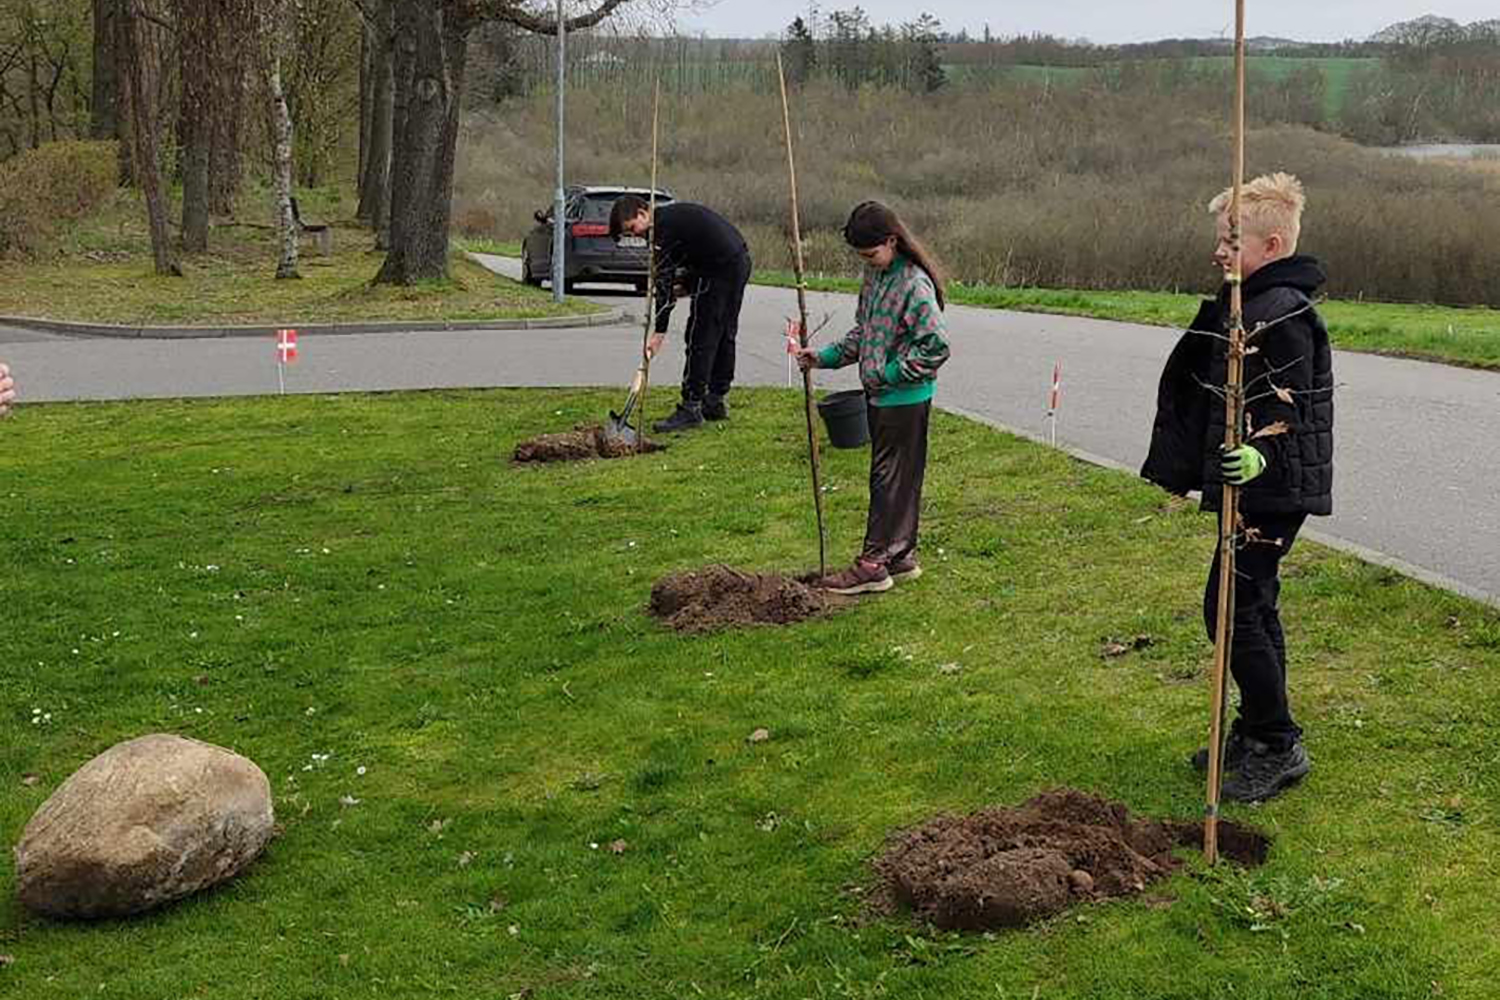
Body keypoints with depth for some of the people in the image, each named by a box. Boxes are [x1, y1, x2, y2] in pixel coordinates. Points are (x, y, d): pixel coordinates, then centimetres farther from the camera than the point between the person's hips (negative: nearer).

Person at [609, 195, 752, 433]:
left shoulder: (665, 227, -13)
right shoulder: (674, 214, 17)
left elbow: (664, 282, -17)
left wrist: (660, 331, -18)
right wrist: (686, 279, 11)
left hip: (720, 269, -10)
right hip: (740, 260, 10)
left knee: (700, 339, -7)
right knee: (724, 335, 15)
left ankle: (691, 408, -7)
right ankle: (715, 401, 22)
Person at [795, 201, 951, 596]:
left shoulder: (914, 284, -19)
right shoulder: (874, 276, 10)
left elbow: (935, 347, -21)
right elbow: (862, 332, 19)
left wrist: (888, 374, -18)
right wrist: (825, 357, 7)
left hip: (905, 399, -9)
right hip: (881, 396, 9)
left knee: (891, 478, -3)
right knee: (895, 477, 14)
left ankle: (874, 563, 2)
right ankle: (901, 556, 23)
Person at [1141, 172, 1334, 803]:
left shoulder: (1283, 315, -17)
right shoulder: (1242, 306, 15)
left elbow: (1287, 410, -24)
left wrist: (1259, 457, -40)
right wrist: (1184, 469, 26)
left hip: (1272, 491, -10)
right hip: (1250, 485, 11)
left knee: (1231, 608, -9)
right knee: (1252, 609, 16)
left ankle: (1280, 747, 0)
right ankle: (1256, 734, 26)